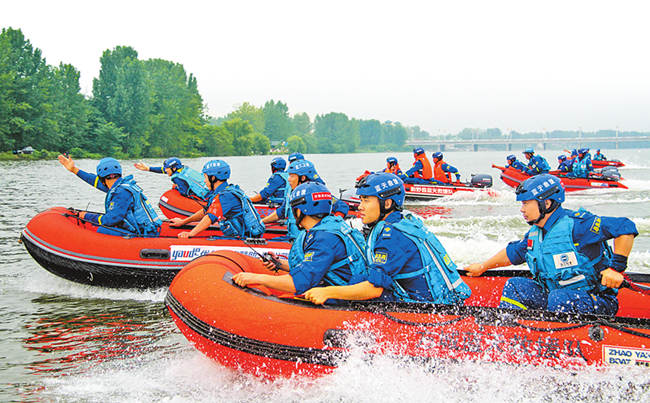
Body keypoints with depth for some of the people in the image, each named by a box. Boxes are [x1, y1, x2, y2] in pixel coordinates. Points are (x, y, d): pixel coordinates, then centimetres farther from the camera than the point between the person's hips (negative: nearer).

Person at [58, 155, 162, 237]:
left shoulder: (122, 192, -16)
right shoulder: (124, 184, 12)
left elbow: (111, 219, -19)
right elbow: (98, 181, 24)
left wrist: (87, 216, -4)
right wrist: (74, 170, 31)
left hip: (144, 236, -10)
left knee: (101, 231, -16)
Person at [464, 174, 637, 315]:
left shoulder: (576, 224, -18)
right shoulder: (534, 234, 9)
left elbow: (626, 227, -22)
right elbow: (512, 253, 28)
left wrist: (615, 268, -25)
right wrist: (482, 267, 38)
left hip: (598, 303, -8)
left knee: (559, 299, -36)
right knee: (515, 286, -1)